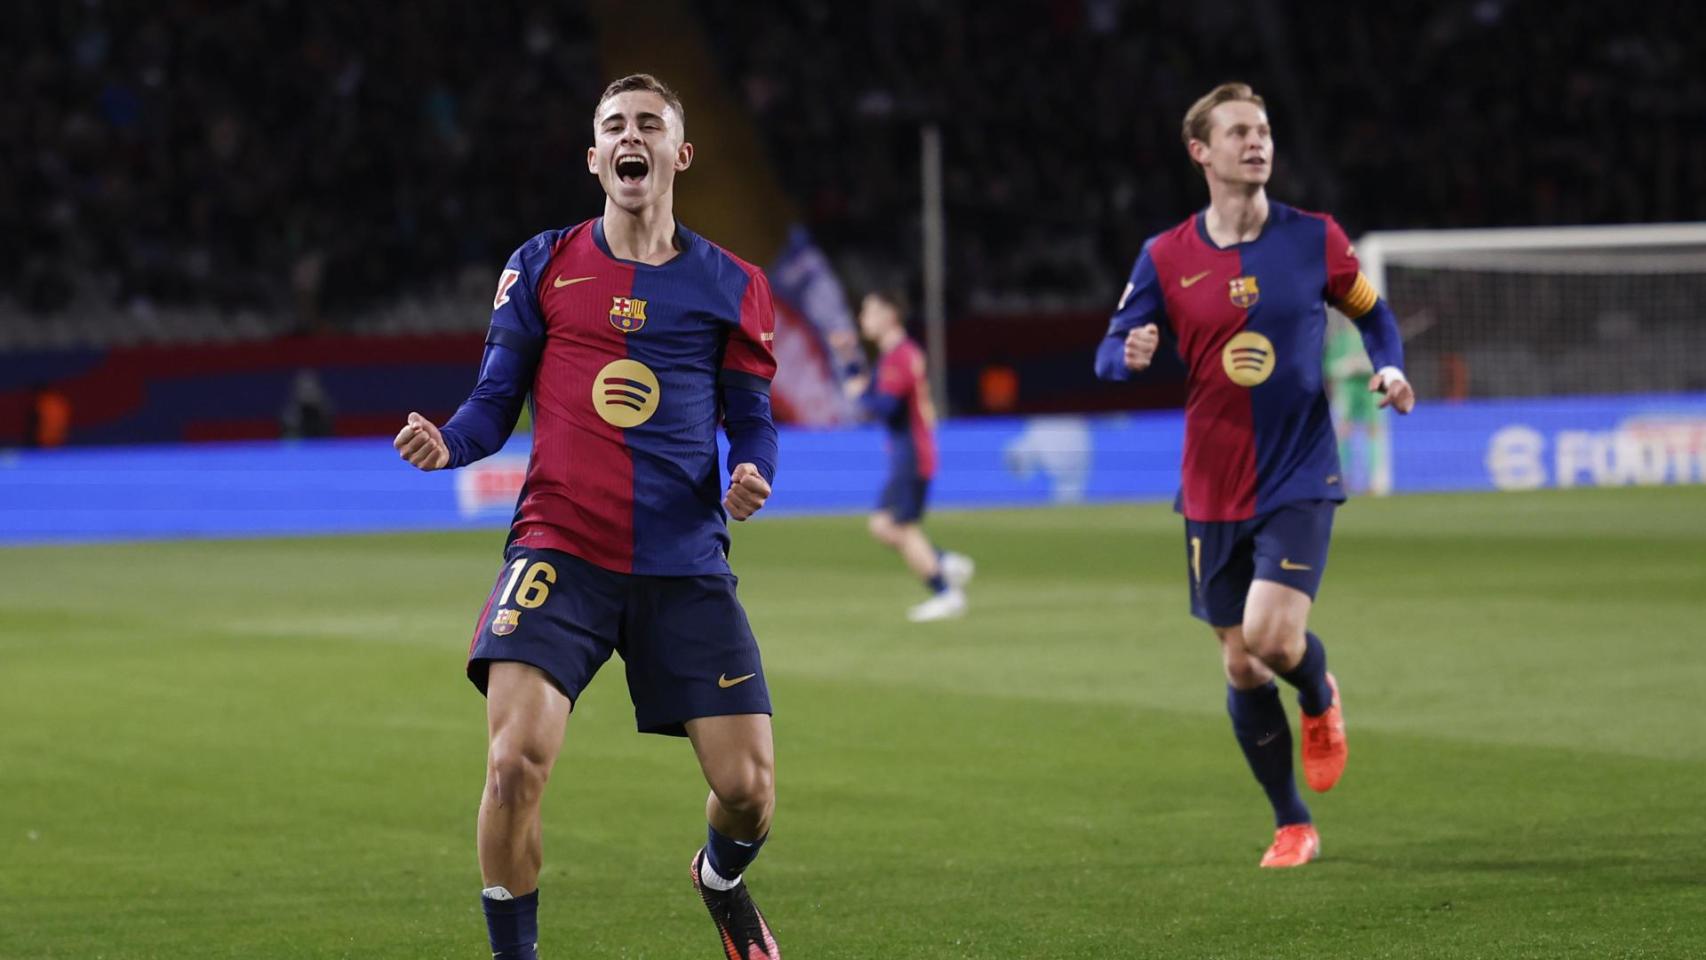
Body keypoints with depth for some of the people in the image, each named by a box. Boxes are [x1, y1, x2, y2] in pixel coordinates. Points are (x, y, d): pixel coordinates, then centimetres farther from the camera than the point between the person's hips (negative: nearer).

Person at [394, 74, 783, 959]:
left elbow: (752, 420, 10)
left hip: (686, 562, 1)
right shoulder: (542, 267, 8)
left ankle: (722, 878, 34)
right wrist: (448, 442, -13)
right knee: (517, 761, -21)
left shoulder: (729, 285, 8)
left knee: (747, 787, -4)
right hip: (560, 551, -1)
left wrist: (752, 475, -13)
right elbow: (495, 403, 8)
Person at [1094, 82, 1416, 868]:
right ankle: (1292, 826, 22)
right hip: (1213, 494, 2)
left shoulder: (1313, 239, -1)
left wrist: (1389, 368, -7)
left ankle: (1321, 699, 16)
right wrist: (1130, 356, -20)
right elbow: (1109, 353, 3)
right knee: (1241, 666, 5)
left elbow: (1371, 313, 13)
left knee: (1273, 636, -21)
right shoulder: (1165, 257, 0)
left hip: (1301, 483, -2)